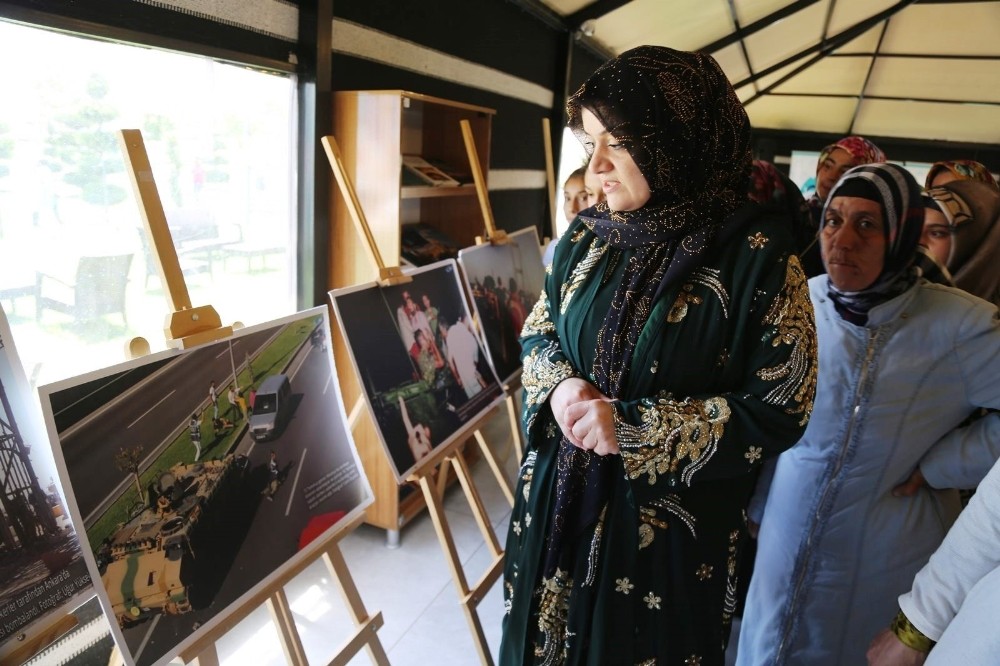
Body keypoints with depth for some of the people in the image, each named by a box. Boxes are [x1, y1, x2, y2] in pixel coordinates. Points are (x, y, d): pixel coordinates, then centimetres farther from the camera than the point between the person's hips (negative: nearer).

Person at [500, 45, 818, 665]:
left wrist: (633, 429, -22)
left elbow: (780, 413, -14)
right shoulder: (587, 233, -2)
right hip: (561, 497, 5)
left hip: (671, 525, -4)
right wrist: (559, 386, -14)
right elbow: (539, 329, 9)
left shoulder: (757, 254, -16)